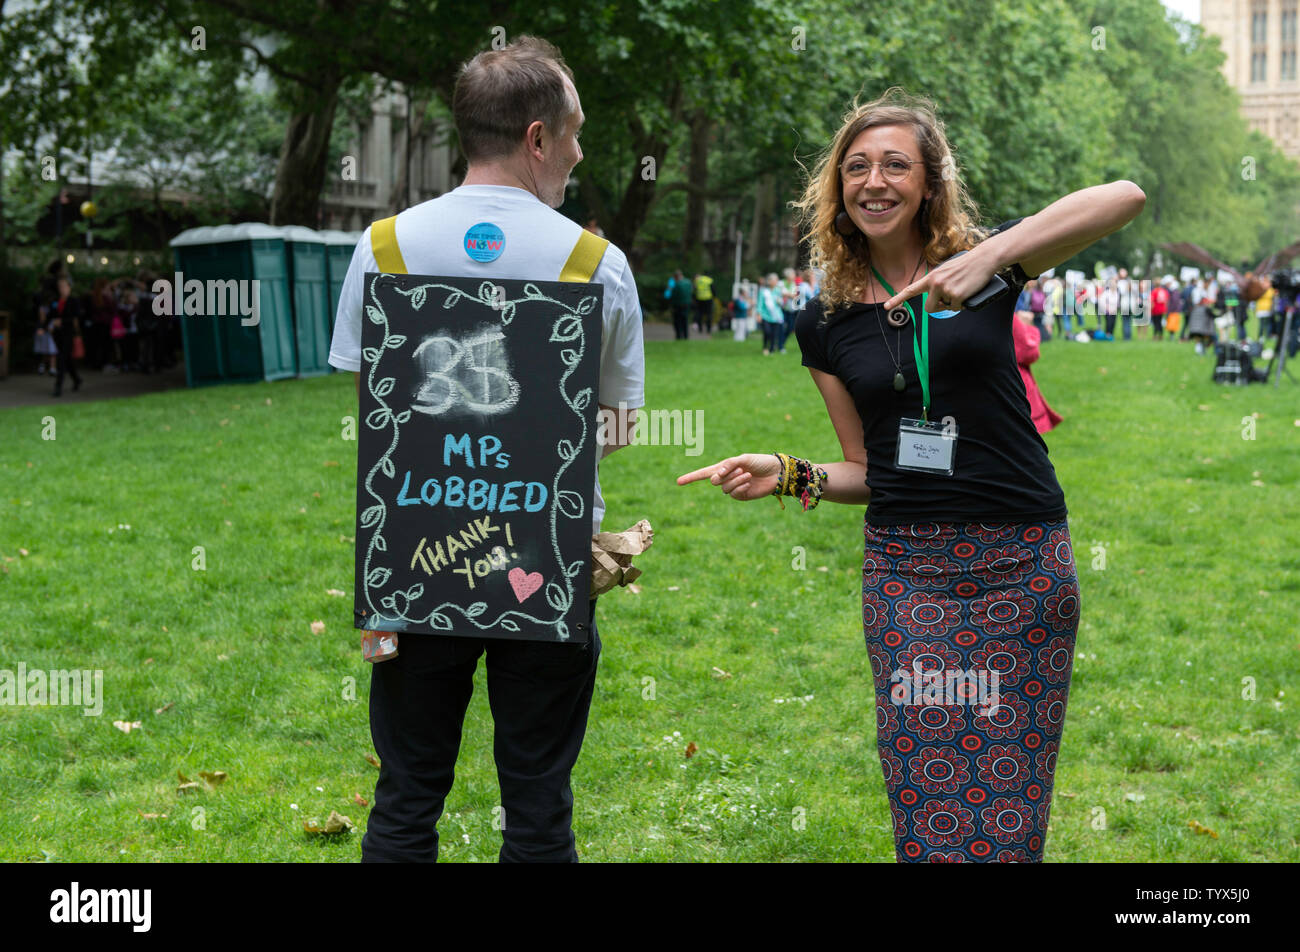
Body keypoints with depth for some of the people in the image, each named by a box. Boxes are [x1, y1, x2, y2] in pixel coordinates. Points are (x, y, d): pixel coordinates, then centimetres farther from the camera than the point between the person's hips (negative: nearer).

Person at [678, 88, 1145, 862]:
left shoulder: (982, 263, 0)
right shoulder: (826, 323, 8)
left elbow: (1126, 197, -17)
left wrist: (992, 256, -28)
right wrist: (786, 474, -5)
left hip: (1023, 562, -2)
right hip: (906, 570, 2)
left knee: (1009, 811, 1)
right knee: (930, 820, -3)